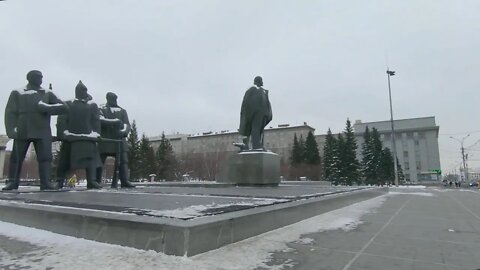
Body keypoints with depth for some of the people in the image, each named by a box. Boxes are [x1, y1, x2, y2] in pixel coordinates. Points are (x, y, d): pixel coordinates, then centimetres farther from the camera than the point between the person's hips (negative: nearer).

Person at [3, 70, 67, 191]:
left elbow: (63, 107, 6)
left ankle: (45, 183, -9)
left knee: (45, 157, -9)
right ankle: (12, 182, 13)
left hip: (42, 131, 0)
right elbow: (10, 112, 5)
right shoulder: (17, 93, 14)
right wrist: (11, 130, -9)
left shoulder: (47, 94, 15)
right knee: (16, 157, 3)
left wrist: (46, 108, -8)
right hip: (22, 130, 0)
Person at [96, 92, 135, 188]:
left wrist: (124, 131, -18)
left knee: (123, 160, -8)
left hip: (119, 139, 2)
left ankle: (125, 181, -9)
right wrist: (115, 121, -21)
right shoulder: (102, 109, 7)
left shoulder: (122, 111, 15)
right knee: (100, 161, 2)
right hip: (105, 139, -2)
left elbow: (127, 124, 3)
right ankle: (97, 181, 12)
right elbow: (101, 120, -13)